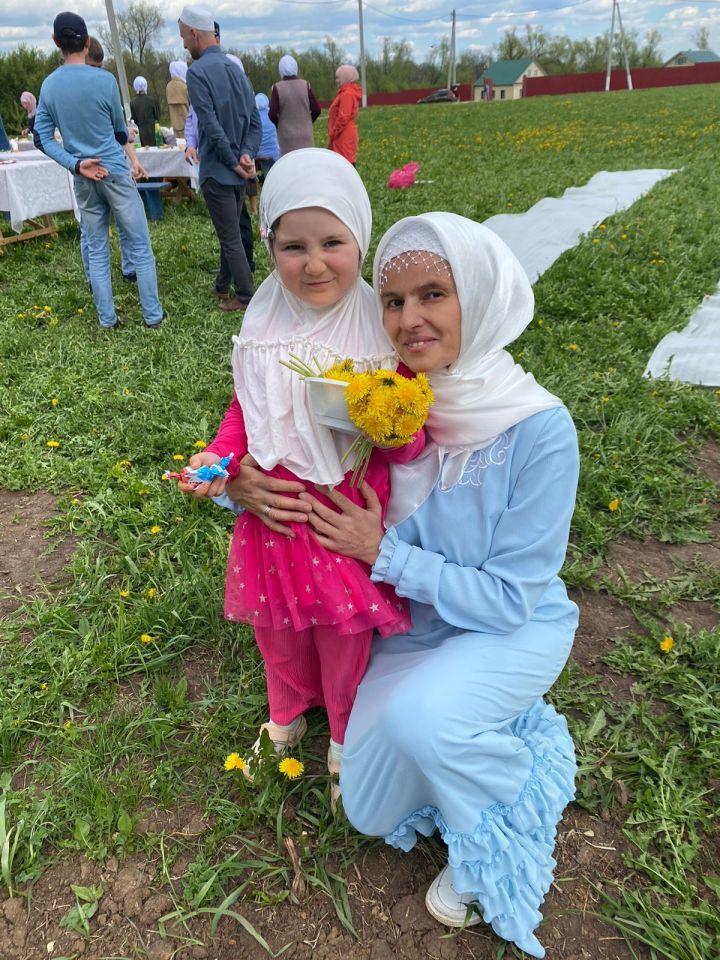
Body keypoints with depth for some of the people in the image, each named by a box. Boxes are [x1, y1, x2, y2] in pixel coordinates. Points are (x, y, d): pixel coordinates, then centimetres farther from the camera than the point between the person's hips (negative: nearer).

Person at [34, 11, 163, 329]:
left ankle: (107, 320, 12)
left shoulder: (48, 85, 4)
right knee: (140, 246, 1)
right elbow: (119, 129, 6)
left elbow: (44, 138, 0)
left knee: (97, 252, 9)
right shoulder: (105, 80, -8)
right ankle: (152, 315, 2)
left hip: (83, 179, 4)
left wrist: (76, 164, -7)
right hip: (115, 172, -4)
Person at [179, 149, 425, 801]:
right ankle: (290, 707, 57)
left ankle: (347, 730, 49)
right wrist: (219, 458, -9)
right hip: (274, 514, 4)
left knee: (346, 629, 19)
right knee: (277, 624, 24)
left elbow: (413, 447, -12)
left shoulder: (382, 329, -15)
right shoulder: (264, 327, -6)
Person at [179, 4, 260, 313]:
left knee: (230, 238, 0)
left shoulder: (197, 72, -13)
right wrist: (248, 155, -5)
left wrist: (234, 163, -13)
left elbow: (211, 126, -20)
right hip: (238, 171, 8)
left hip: (217, 171, -8)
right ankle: (224, 286, 30)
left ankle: (246, 297, 6)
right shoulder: (235, 68, 11)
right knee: (232, 232, 17)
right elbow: (255, 119, 7)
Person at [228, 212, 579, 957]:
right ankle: (484, 736, 28)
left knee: (416, 717, -33)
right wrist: (241, 483, -20)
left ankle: (488, 850, 0)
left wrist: (385, 553, -22)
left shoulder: (538, 430, -26)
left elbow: (509, 598, -22)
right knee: (372, 811, 3)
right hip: (413, 627, 5)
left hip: (517, 627, -4)